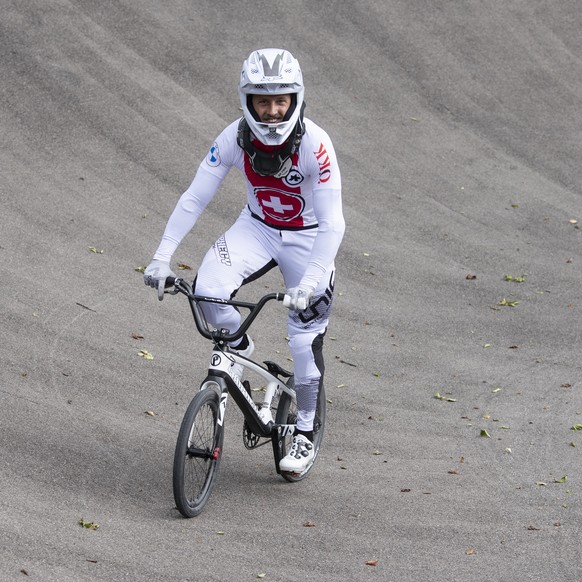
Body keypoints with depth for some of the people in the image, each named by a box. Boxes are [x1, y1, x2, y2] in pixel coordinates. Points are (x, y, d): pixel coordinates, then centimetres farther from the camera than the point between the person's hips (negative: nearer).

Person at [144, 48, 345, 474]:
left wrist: (308, 283, -37)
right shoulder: (235, 138, -19)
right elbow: (194, 198, -14)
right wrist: (162, 256, -21)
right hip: (258, 227, 3)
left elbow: (332, 225, -28)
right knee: (209, 289, -26)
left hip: (308, 238, -2)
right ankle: (239, 353, 5)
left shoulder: (315, 144, -28)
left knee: (306, 340, -2)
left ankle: (306, 434, 20)